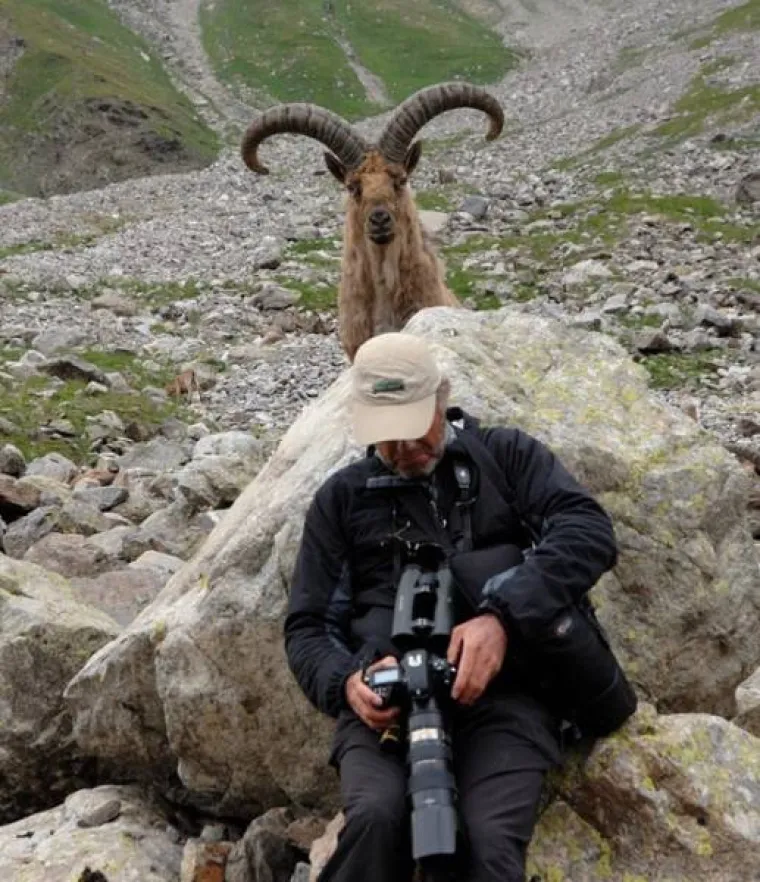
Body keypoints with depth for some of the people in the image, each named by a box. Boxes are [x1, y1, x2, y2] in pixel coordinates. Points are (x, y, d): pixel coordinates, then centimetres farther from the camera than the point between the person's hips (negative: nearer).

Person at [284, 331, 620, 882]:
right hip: (384, 702, 1)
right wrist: (345, 682, -7)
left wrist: (502, 617, -19)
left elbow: (590, 529, -4)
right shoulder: (342, 497, 19)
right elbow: (307, 625, 17)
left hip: (501, 691, -1)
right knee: (376, 820, -31)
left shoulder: (505, 454, 14)